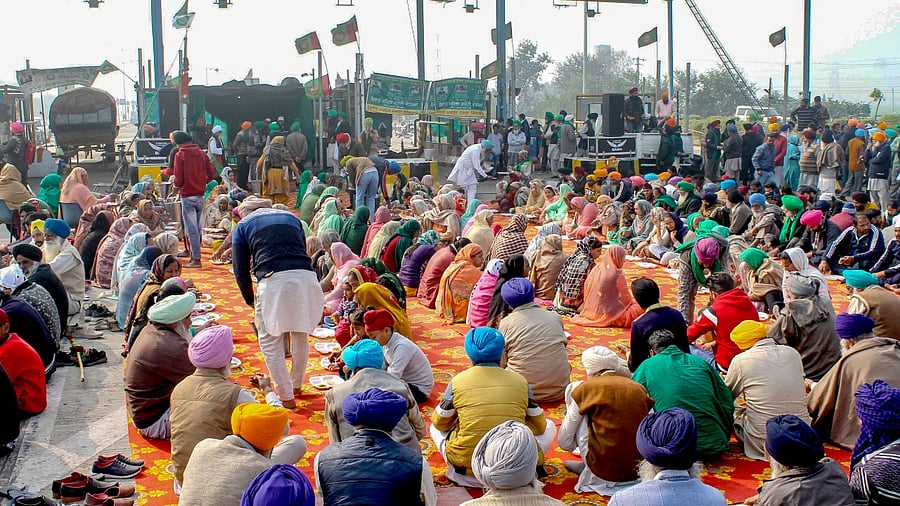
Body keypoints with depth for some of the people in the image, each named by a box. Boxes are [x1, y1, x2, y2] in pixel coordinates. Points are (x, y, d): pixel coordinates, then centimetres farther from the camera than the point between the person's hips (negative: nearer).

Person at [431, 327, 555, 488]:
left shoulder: (457, 382, -1)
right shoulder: (520, 381, 1)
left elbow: (440, 423, 12)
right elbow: (539, 426, 10)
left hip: (465, 473, 0)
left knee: (435, 428, 29)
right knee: (549, 426, 26)